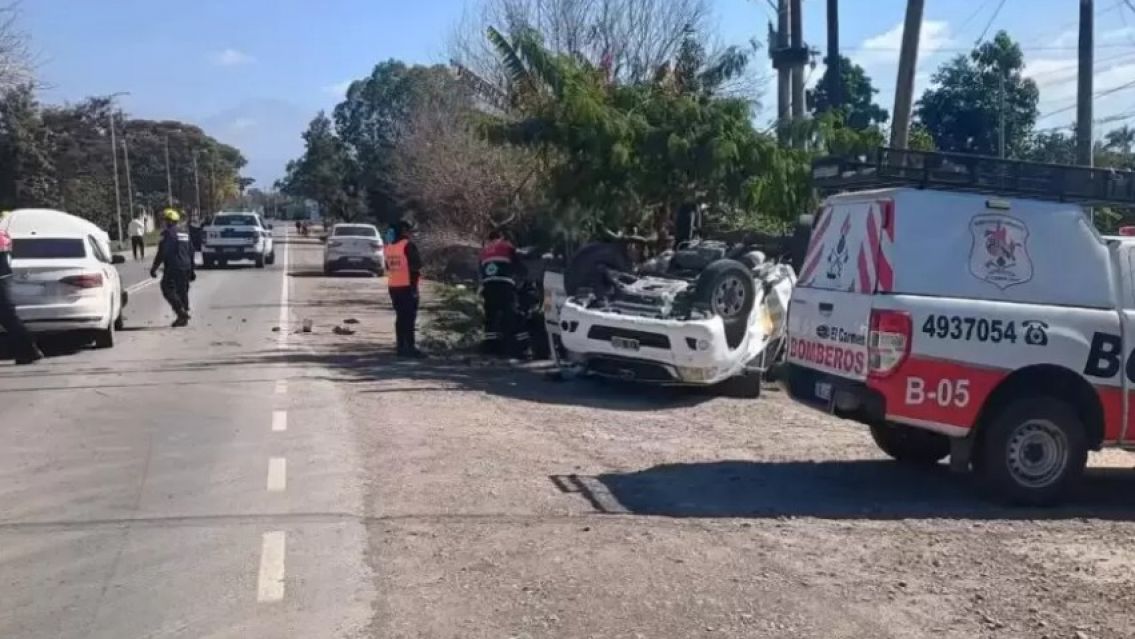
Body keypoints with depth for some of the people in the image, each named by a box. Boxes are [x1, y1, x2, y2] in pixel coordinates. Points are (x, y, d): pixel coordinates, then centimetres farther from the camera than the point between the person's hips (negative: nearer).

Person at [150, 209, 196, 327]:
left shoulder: (169, 233, -11)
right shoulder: (185, 234, 16)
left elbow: (162, 252, -16)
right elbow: (191, 252, 20)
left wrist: (154, 268, -11)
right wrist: (191, 270, 26)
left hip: (173, 268, -8)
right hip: (185, 268, 8)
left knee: (168, 290, -6)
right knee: (182, 291, 12)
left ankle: (181, 311, -20)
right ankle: (184, 317, 13)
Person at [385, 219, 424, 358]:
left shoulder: (390, 247, 12)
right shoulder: (409, 245, -12)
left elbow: (388, 267, 17)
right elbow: (417, 265, -15)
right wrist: (417, 273, 3)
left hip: (393, 286, 8)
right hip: (407, 285, -7)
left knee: (400, 316, 13)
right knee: (409, 317, -6)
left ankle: (401, 347, 15)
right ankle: (410, 347, -9)